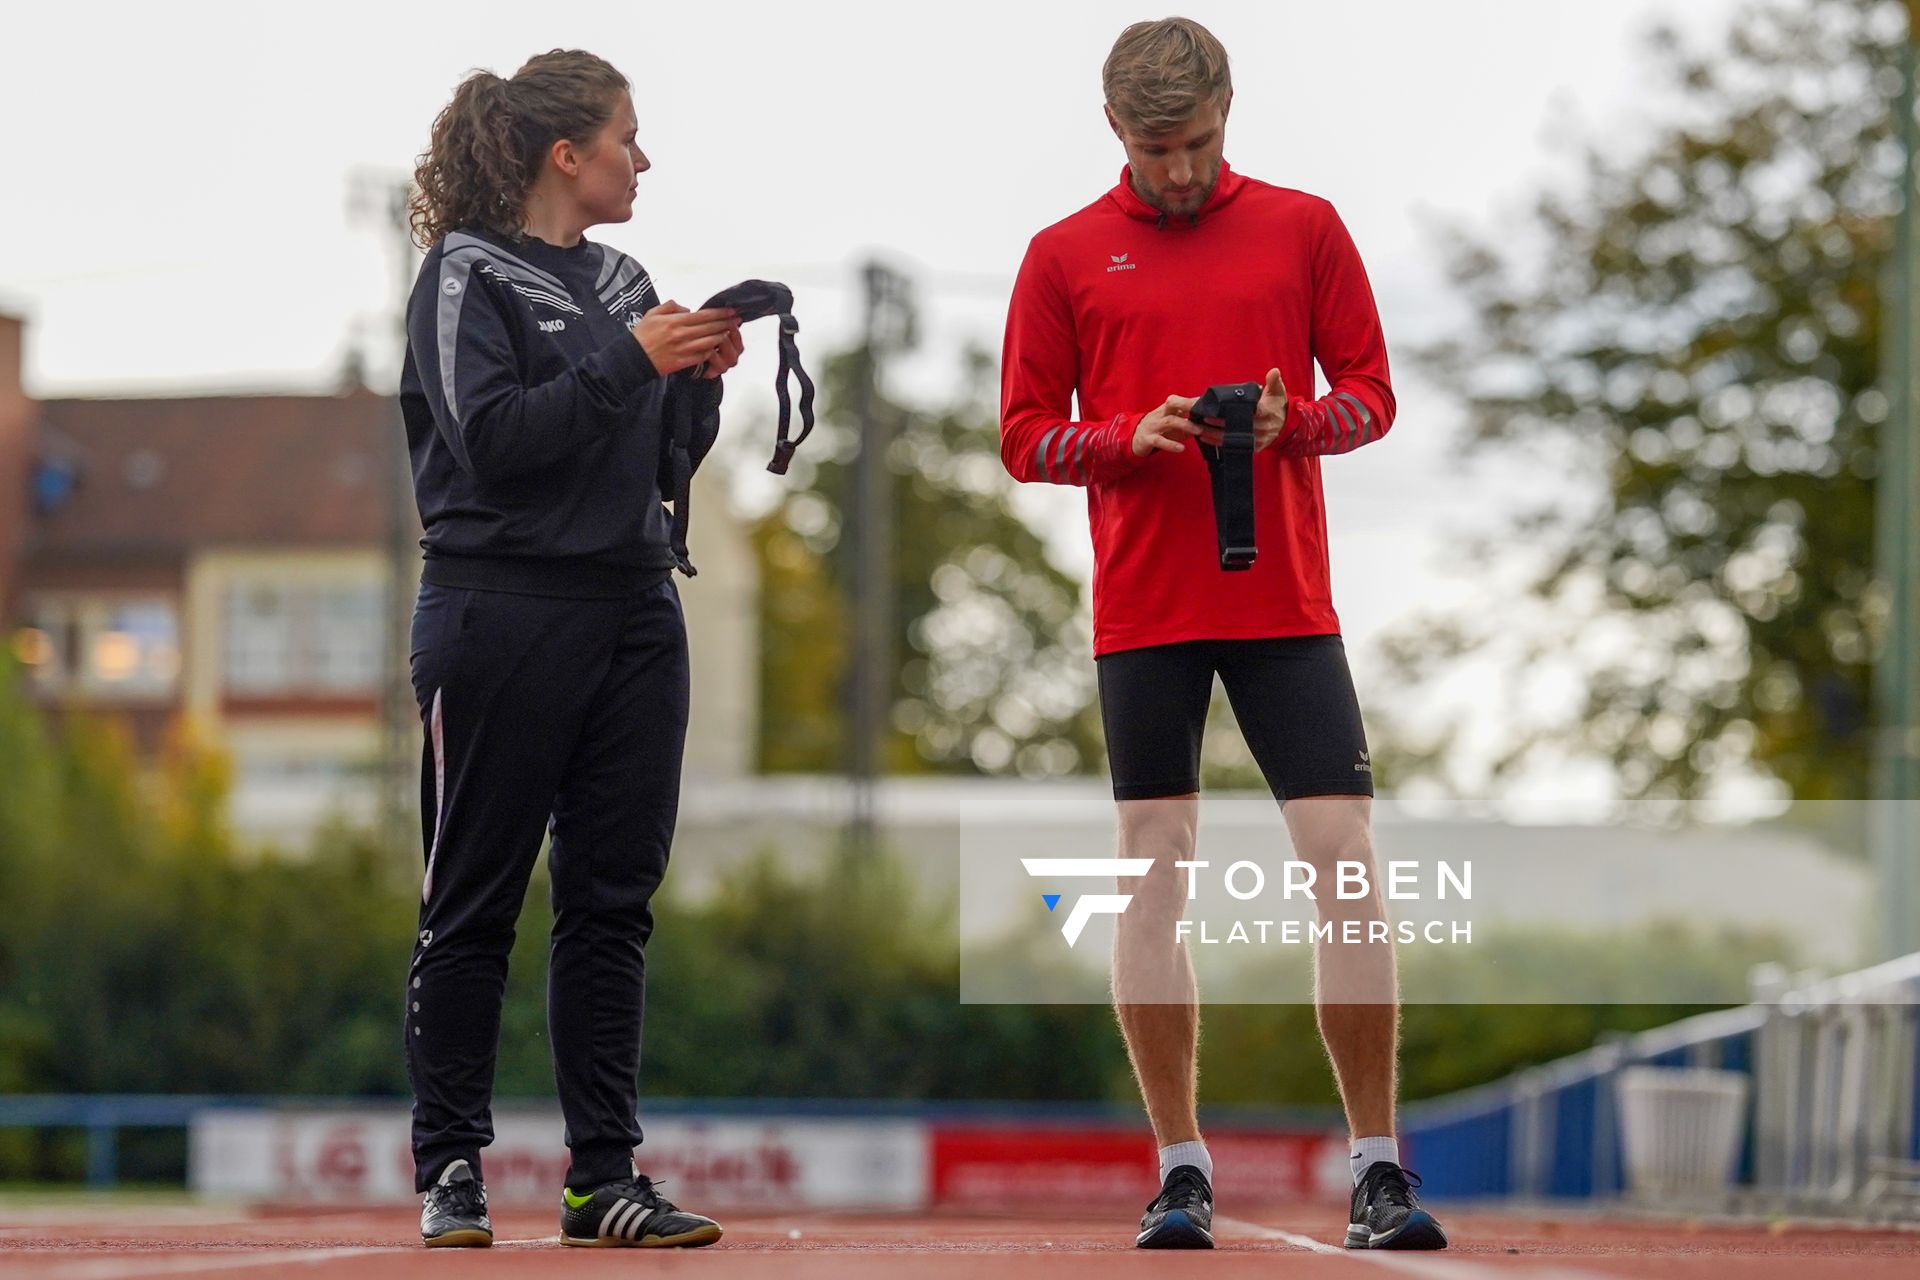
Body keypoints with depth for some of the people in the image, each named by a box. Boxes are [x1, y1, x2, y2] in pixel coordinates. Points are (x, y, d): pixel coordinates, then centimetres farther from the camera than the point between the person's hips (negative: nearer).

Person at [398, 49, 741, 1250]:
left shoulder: (622, 281, 15)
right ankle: (452, 1169, 5)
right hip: (505, 611, -7)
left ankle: (605, 1175, 6)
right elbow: (491, 438, -16)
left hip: (633, 615, 7)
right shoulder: (468, 274, -5)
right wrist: (629, 360, -17)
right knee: (474, 903, -1)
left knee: (615, 901, 4)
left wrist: (700, 378, 0)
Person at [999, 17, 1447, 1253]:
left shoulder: (1303, 227, 7)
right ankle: (1181, 1170, 8)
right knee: (1153, 873, 0)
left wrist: (1289, 423, -12)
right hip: (1142, 614, 0)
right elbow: (1024, 434, 7)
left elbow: (1372, 395, 8)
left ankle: (1380, 1167, 0)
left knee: (1348, 863, -6)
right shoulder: (1066, 256, 7)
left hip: (1287, 602, 0)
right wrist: (1131, 437, -12)